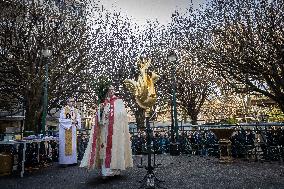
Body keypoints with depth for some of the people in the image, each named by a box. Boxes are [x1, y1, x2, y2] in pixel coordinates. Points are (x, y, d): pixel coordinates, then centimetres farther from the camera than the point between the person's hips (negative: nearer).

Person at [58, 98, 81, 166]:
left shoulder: (75, 110, 12)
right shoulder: (64, 110, -6)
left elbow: (78, 118, 10)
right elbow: (62, 120, -13)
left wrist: (76, 121, -11)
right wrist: (71, 121, -17)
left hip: (73, 130, 6)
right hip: (65, 130, -6)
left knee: (73, 145, 8)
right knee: (65, 146, -3)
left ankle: (72, 160, 16)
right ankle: (64, 161, 5)